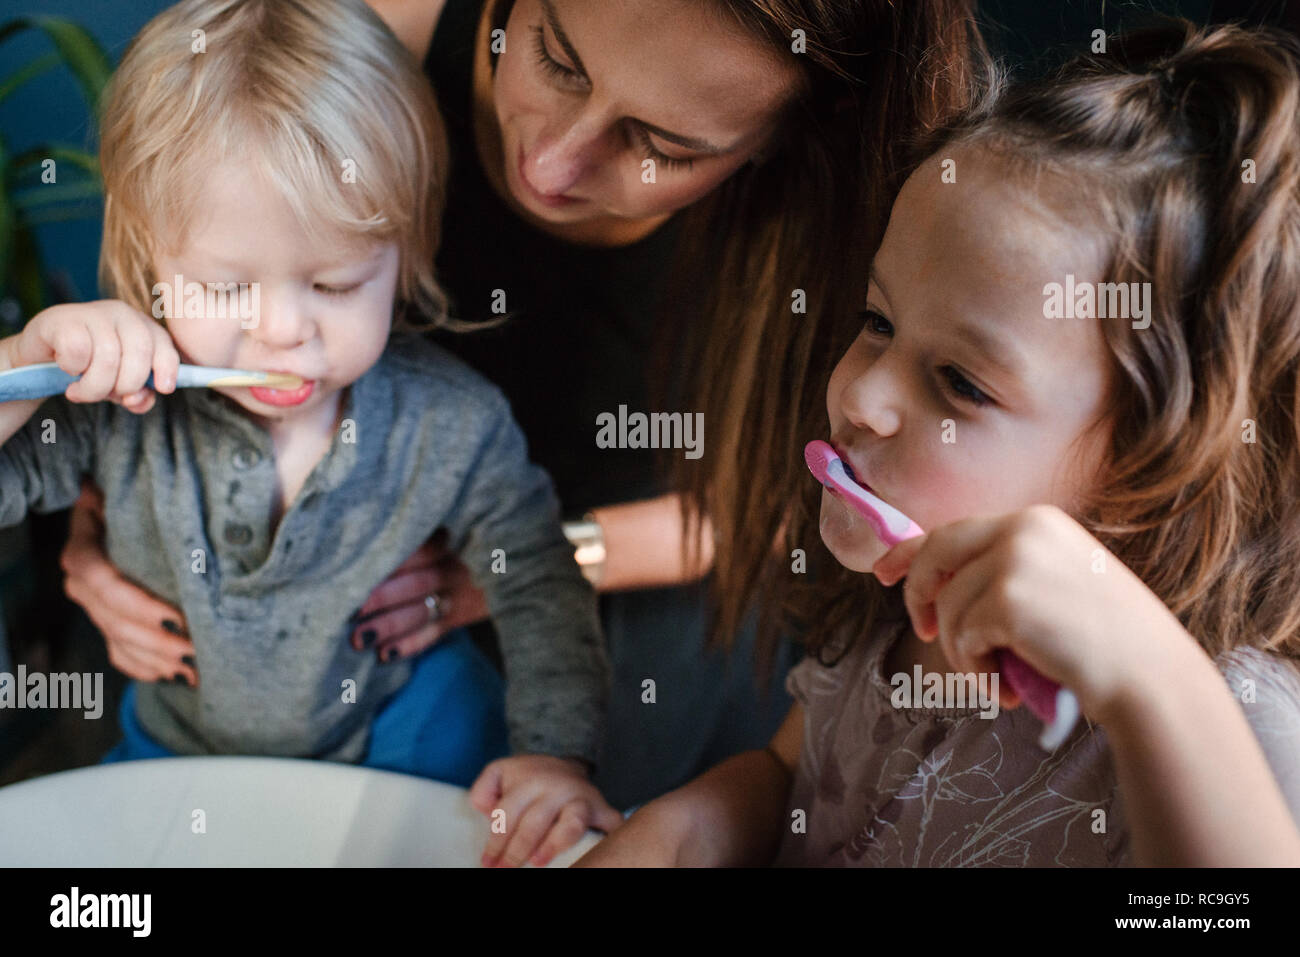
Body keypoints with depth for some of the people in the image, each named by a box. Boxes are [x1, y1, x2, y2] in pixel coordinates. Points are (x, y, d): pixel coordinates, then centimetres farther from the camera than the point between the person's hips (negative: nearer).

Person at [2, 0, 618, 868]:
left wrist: (557, 754, -20)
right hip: (179, 746, 1)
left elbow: (540, 593, -10)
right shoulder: (122, 405, -20)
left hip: (403, 737, 0)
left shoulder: (453, 425, -20)